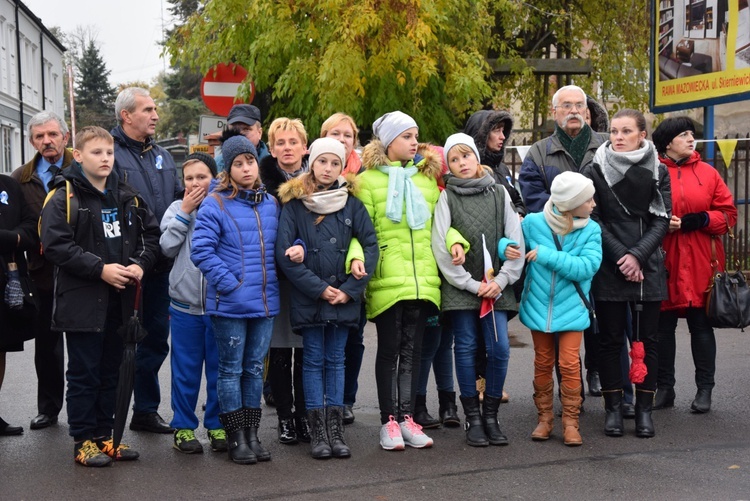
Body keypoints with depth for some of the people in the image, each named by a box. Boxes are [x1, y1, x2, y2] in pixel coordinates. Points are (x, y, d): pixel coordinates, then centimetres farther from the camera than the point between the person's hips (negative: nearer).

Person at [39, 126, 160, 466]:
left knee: (111, 372, 13)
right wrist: (100, 269, -21)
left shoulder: (127, 196, 10)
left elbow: (151, 233, 13)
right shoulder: (64, 198, -8)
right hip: (82, 300, -5)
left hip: (120, 298, 6)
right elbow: (55, 245, -16)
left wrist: (140, 264, -5)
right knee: (84, 374, 2)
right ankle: (83, 441, 12)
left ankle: (104, 435, 23)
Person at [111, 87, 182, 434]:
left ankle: (146, 409, 27)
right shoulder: (110, 152, -8)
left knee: (155, 338, 14)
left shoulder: (162, 156, 16)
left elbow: (178, 197, 24)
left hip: (159, 265, 7)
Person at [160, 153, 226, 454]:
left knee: (220, 368, 8)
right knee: (186, 369, 7)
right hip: (185, 305, 1)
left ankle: (217, 424, 20)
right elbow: (168, 247, -7)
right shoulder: (177, 209, 6)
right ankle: (183, 426, 18)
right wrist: (185, 212, -7)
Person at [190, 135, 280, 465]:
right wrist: (230, 284, -18)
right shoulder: (215, 205, -8)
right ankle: (236, 437, 14)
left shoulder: (271, 204, 10)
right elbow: (201, 251, -13)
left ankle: (252, 433, 22)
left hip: (265, 301, 5)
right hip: (230, 303, -5)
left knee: (255, 368, 13)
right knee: (231, 369, 5)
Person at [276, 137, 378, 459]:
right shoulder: (294, 204, -2)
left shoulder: (351, 203, 5)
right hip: (308, 298, -2)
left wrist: (350, 289, -8)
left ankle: (335, 430, 12)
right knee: (313, 362, 4)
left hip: (344, 297, 2)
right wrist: (319, 288, -12)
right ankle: (318, 432, 7)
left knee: (336, 361, 8)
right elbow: (284, 254, -8)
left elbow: (371, 245, 0)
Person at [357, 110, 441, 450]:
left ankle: (406, 417, 15)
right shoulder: (368, 180, 0)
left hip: (422, 279, 5)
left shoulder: (426, 177, 16)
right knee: (389, 350, 2)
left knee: (412, 350, 8)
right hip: (387, 281, -4)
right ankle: (389, 420, 9)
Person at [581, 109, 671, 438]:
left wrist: (638, 256, -11)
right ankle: (613, 408, 12)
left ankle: (644, 409, 12)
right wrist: (621, 257, -10)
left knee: (646, 340, 4)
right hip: (608, 270, -1)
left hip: (648, 268, 1)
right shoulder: (594, 171, 1)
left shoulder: (658, 171, 4)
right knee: (610, 340, 3)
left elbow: (662, 220, 1)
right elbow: (593, 220, -3)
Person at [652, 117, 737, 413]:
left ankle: (705, 390, 13)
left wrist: (701, 220, -9)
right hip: (664, 262, -1)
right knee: (662, 325, 5)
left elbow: (728, 213, 7)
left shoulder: (707, 173, 7)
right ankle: (664, 389, 16)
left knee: (700, 324, 4)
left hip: (700, 263, 1)